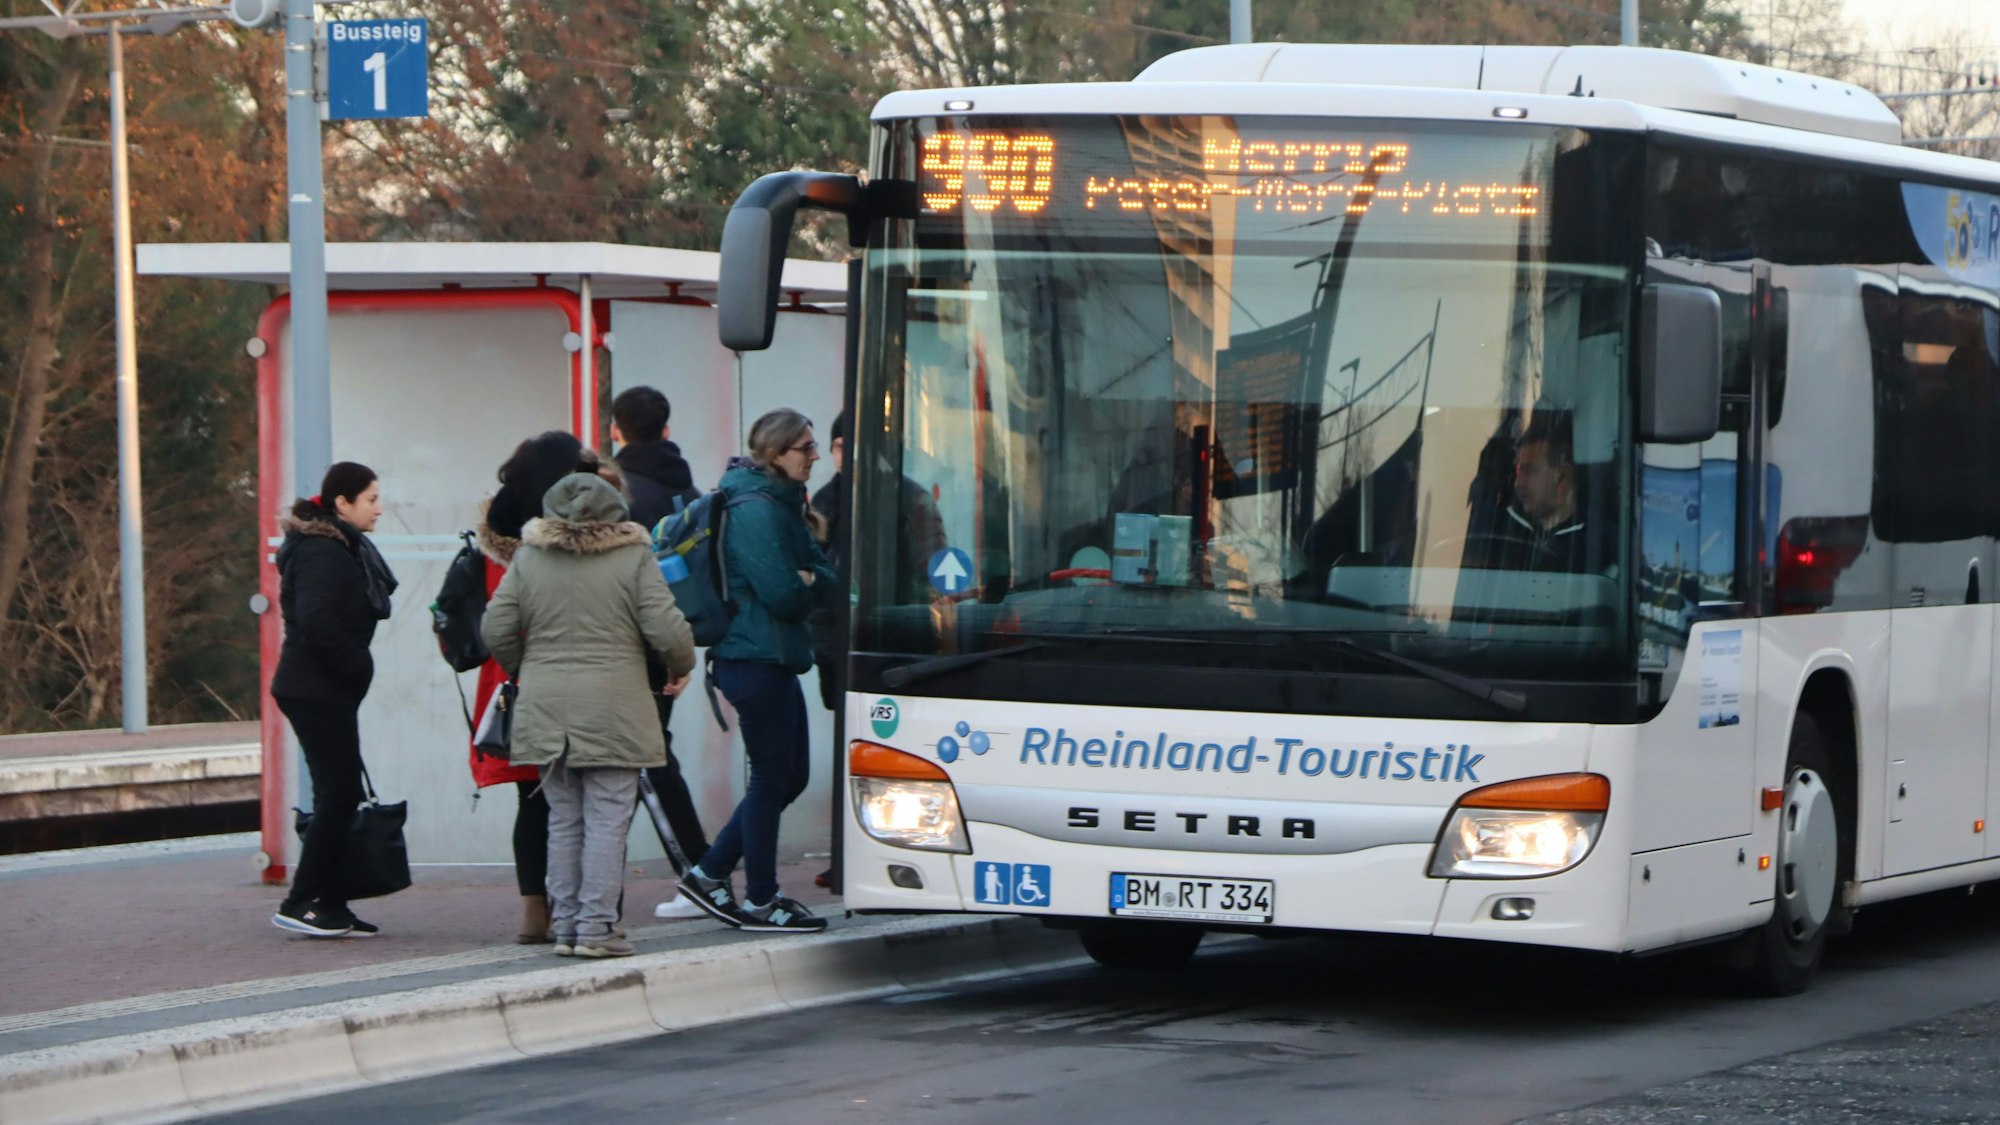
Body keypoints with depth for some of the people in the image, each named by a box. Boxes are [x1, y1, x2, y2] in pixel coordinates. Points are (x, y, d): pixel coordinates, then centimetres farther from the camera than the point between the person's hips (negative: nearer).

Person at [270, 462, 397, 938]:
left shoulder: (344, 549, 17)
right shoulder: (322, 552, -15)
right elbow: (317, 623, -25)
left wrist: (356, 669, 8)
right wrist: (358, 667, -16)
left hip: (328, 692, 10)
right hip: (318, 693, -10)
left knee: (337, 795, 10)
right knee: (338, 795, -9)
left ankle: (330, 906, 12)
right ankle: (301, 903, -6)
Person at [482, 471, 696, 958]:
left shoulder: (527, 558, 5)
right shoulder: (633, 557, -4)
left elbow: (495, 630, 5)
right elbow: (666, 630, -9)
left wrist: (521, 669, 23)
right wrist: (680, 668, 12)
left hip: (545, 711, 3)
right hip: (613, 712, -3)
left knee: (563, 821, 10)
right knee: (607, 820, -1)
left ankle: (565, 926, 11)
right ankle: (596, 927, -5)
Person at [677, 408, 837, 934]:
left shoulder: (784, 503, 15)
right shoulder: (757, 510, -17)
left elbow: (825, 577, 12)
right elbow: (783, 595, -21)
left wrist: (807, 579, -9)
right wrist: (808, 585, -1)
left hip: (773, 658, 10)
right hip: (758, 658, -10)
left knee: (791, 774, 13)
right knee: (773, 777, -2)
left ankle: (709, 874, 18)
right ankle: (760, 901, 7)